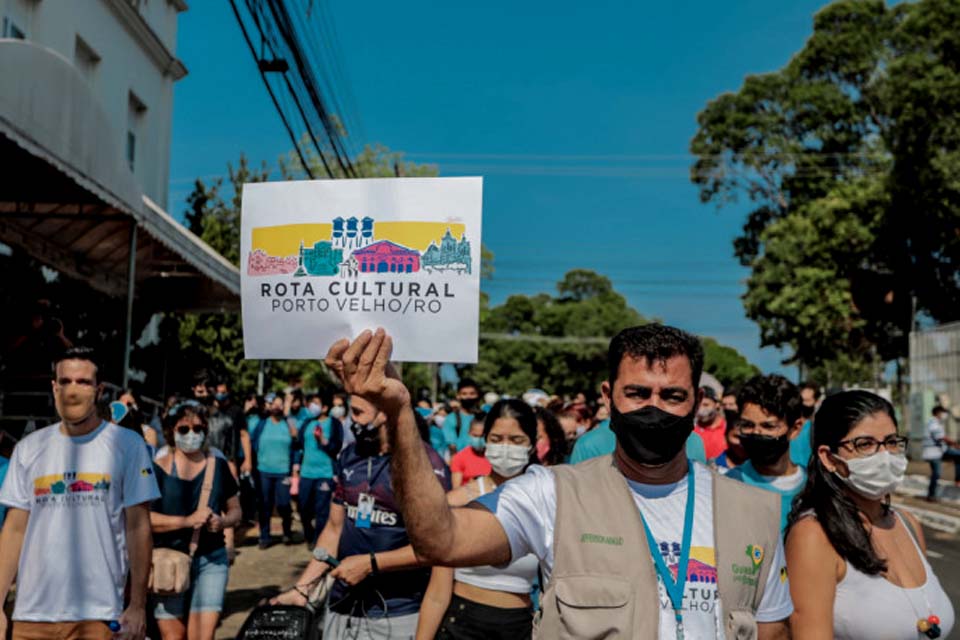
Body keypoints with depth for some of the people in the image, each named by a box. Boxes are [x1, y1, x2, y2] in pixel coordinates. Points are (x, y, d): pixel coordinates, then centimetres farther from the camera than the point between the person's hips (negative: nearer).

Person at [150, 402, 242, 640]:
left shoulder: (219, 466, 7)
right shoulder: (159, 468, -3)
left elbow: (235, 510, 14)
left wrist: (223, 521, -8)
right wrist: (188, 520, -19)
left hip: (211, 560, 2)